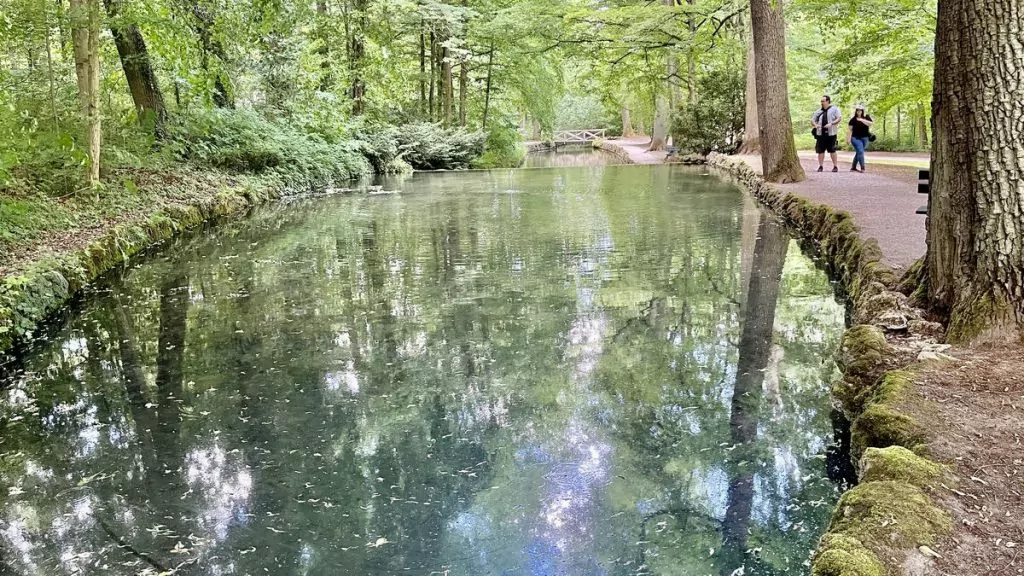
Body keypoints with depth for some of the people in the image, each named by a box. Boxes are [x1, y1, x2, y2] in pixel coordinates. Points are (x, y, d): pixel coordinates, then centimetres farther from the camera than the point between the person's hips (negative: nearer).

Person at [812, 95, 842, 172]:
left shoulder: (834, 109, 4)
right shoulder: (819, 111, 15)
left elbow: (839, 118, -4)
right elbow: (812, 120, 18)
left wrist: (831, 123, -17)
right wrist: (815, 125, -4)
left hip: (831, 134, -3)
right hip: (821, 134, 3)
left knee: (832, 151, 0)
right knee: (820, 151, 1)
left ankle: (835, 166, 7)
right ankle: (820, 166, 8)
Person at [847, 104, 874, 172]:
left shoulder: (866, 117, 4)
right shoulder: (853, 119, 0)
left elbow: (871, 123, -13)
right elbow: (850, 130, -2)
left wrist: (862, 120, -21)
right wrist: (848, 139, -7)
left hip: (865, 138, 3)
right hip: (856, 138, -3)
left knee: (858, 153, 9)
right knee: (860, 151, -18)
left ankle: (853, 168, 21)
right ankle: (862, 168, -18)